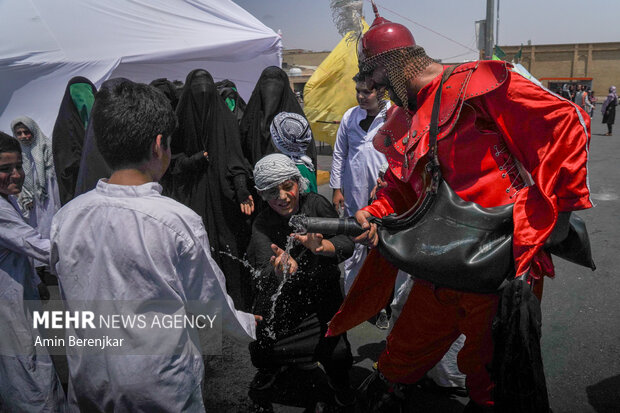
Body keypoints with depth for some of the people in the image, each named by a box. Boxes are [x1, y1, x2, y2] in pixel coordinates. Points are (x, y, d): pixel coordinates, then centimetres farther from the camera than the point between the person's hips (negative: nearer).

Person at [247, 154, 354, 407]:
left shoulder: (315, 204, -13)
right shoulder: (262, 225, -12)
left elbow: (347, 244, -21)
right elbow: (266, 269, -28)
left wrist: (320, 246, -43)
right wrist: (281, 269, -52)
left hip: (323, 288, -1)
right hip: (281, 292, 1)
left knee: (337, 352, -17)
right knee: (260, 348, -11)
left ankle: (339, 381, 21)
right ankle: (269, 368, 29)